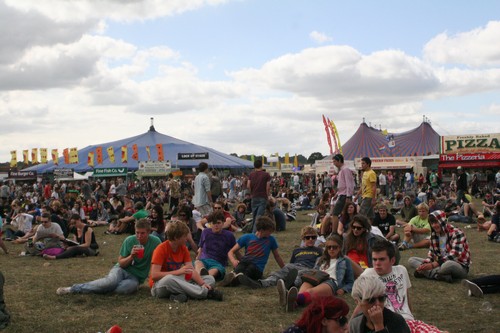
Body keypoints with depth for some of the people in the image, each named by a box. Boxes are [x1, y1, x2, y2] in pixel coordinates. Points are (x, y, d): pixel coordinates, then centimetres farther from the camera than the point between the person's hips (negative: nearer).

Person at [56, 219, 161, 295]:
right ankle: (73, 289, -26)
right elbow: (121, 263, -1)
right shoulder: (129, 240, -6)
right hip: (121, 269, 1)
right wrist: (131, 256, -19)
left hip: (136, 277, 0)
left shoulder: (155, 242, -11)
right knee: (111, 281, -35)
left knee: (124, 288, -38)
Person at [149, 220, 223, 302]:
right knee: (169, 279, -42)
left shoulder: (183, 248, 4)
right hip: (160, 285, -6)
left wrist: (203, 283, -22)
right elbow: (154, 275, -23)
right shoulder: (161, 249, -14)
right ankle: (206, 292, -34)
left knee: (210, 279, -6)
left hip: (177, 283, 7)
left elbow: (191, 270, -4)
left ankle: (183, 294, -33)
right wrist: (178, 272, -30)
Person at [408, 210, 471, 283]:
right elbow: (431, 252, 7)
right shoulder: (434, 234, 6)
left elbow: (453, 255, -25)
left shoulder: (456, 233, -15)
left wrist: (433, 265, -32)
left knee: (448, 264, -44)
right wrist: (425, 264, -16)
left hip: (460, 267, -7)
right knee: (411, 260, -5)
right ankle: (438, 275, -23)